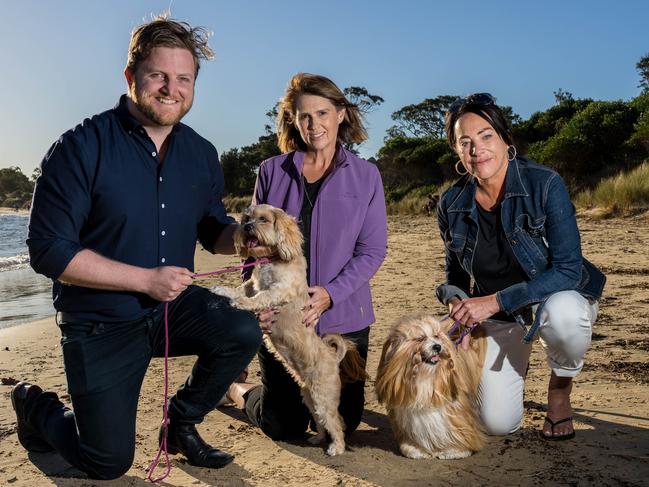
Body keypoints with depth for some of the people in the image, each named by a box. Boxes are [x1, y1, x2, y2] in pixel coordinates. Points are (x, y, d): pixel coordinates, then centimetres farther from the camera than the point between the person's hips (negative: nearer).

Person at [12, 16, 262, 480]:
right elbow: (48, 250, -19)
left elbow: (213, 228, 11)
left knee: (243, 331, -23)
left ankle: (181, 423, 7)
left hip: (173, 306, 5)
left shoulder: (201, 154, 0)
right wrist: (146, 279, -23)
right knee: (109, 462, 2)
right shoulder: (82, 147, -17)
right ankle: (36, 406, 34)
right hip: (101, 322, -4)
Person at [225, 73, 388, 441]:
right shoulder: (272, 172, 3)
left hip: (343, 316, 1)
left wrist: (330, 293, -17)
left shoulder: (365, 175, 1)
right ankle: (242, 393, 37)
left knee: (344, 422, 7)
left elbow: (373, 250, -3)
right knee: (285, 426, 4)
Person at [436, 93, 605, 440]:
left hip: (558, 296, -2)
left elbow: (569, 269, -27)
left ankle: (560, 389, -4)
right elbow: (456, 272, 6)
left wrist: (495, 300, -31)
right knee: (499, 424, -5)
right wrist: (457, 305, -15)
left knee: (562, 314, -41)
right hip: (496, 313, 3)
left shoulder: (544, 184, -22)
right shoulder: (452, 203, -10)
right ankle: (515, 364, 31)